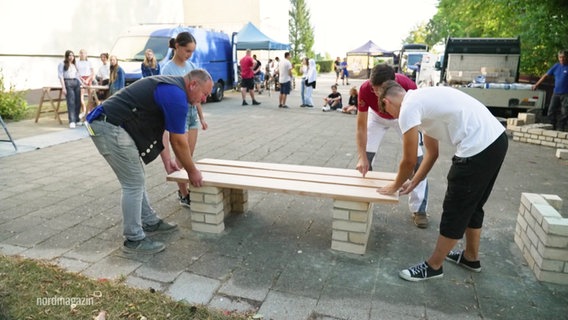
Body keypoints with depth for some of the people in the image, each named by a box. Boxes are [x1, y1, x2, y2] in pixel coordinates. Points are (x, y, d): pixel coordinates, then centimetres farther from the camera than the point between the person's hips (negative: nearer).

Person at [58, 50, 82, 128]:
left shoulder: (74, 64, 21)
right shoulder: (62, 64, 4)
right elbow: (60, 76, -2)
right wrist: (63, 87, -11)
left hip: (76, 82, 6)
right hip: (68, 83, -5)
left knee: (78, 102, 1)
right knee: (71, 103, -12)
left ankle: (77, 119, 11)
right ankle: (72, 121, -14)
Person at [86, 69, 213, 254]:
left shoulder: (169, 87, 16)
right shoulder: (176, 96, -16)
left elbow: (159, 128, 21)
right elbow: (179, 142, -10)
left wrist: (166, 160, 22)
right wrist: (192, 172, 3)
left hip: (108, 124, 11)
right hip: (111, 128, -11)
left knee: (136, 179, 17)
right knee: (134, 184, -3)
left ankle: (149, 222, 31)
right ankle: (134, 240, 8)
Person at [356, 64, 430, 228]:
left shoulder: (408, 86, -39)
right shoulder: (365, 89, -36)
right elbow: (361, 126, -28)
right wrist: (362, 157, -34)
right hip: (377, 116, 1)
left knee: (417, 159, -8)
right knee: (367, 156, -5)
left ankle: (419, 209, 4)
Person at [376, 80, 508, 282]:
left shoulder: (408, 108, -9)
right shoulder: (422, 100, 21)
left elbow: (409, 161, -5)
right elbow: (431, 153, 27)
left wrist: (395, 187, 12)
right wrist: (413, 183, 30)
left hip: (478, 148, -10)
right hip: (496, 139, 10)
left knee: (455, 210, 4)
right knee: (472, 205, 24)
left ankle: (433, 266, 20)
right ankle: (471, 257, 42)